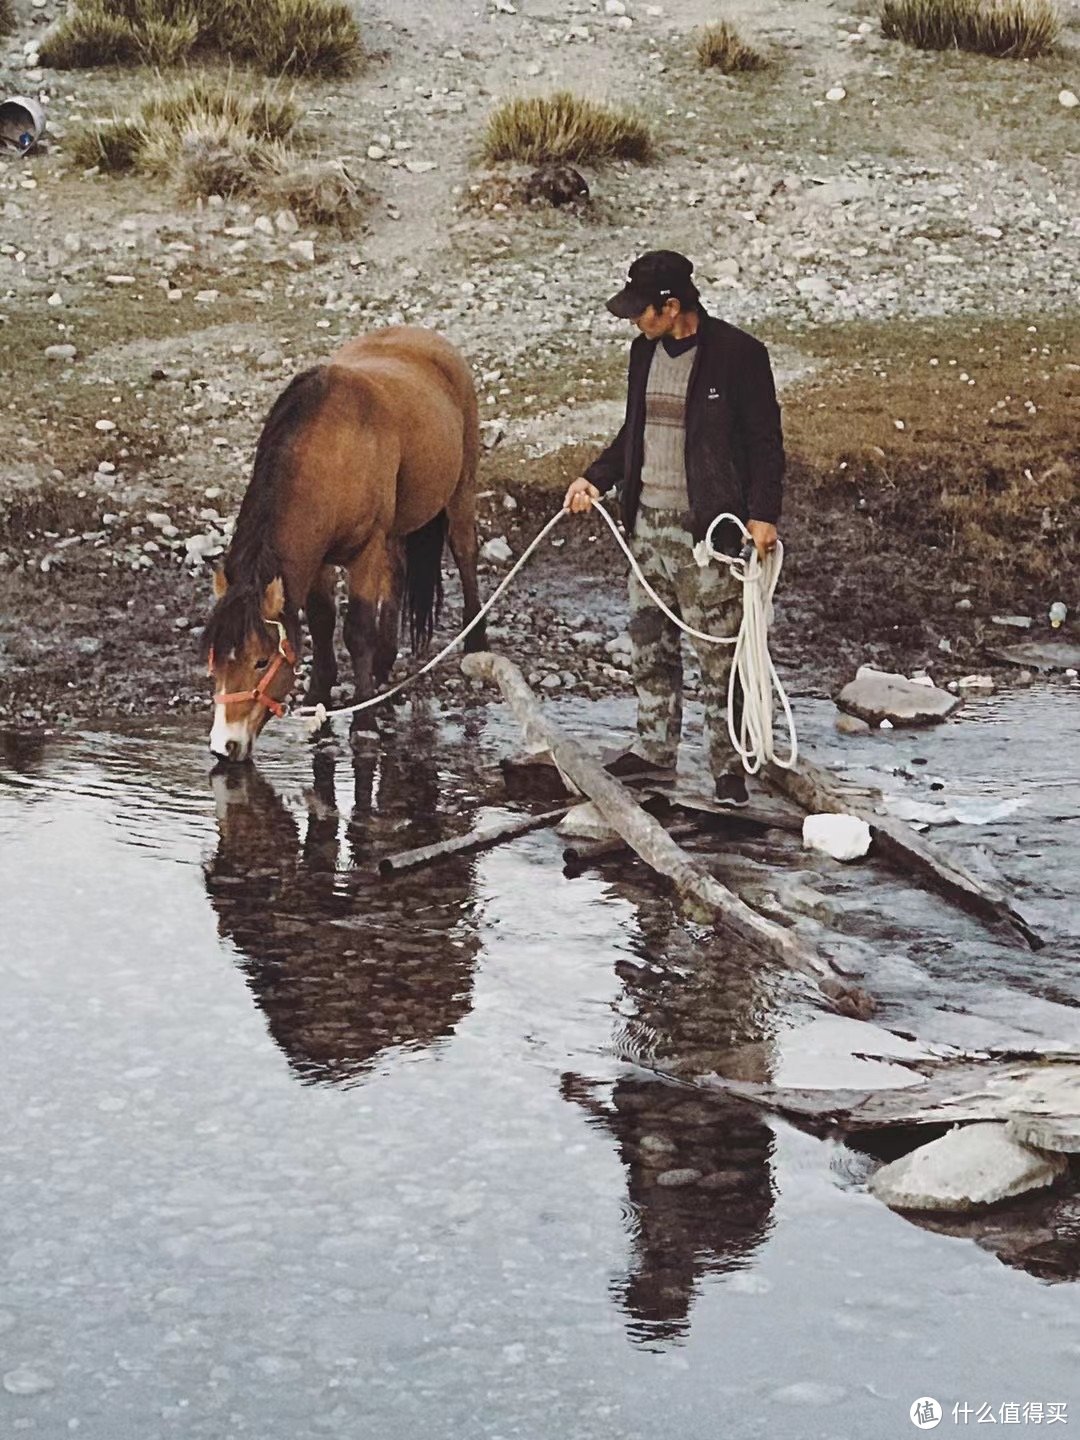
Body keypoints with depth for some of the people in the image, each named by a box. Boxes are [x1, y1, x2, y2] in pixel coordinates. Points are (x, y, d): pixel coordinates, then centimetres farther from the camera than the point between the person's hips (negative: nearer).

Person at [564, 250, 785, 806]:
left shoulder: (738, 354, -11)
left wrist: (763, 514, -18)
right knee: (648, 644, 14)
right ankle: (655, 745, 27)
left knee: (719, 653, -3)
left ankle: (728, 763, 5)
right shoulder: (644, 351, 10)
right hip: (647, 524, 7)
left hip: (708, 529, -7)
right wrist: (595, 479, 9)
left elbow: (766, 442, -9)